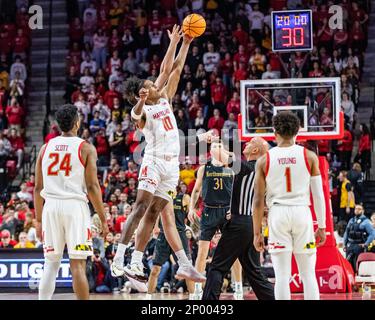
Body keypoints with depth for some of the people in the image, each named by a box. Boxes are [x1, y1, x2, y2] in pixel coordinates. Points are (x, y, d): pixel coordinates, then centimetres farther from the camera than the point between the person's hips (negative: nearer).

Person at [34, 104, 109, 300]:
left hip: (51, 205, 4)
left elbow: (38, 188, 11)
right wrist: (103, 219, -2)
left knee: (51, 263, 11)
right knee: (77, 264, -3)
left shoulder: (46, 148, 11)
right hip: (75, 205, -4)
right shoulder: (86, 148, -1)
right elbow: (92, 187, -7)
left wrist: (38, 220, 18)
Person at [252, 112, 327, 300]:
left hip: (278, 214, 0)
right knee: (308, 274, 7)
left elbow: (258, 200, 2)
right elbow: (318, 195, 1)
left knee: (282, 275, 1)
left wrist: (257, 233, 8)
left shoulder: (264, 160, 3)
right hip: (302, 213, 0)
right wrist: (321, 227, 7)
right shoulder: (309, 156, 3)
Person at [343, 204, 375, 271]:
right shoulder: (351, 221, 15)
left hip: (359, 246, -6)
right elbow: (346, 233, 22)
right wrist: (345, 244, 15)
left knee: (357, 265, -7)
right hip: (349, 246, 6)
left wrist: (366, 244, -12)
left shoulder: (366, 221, -4)